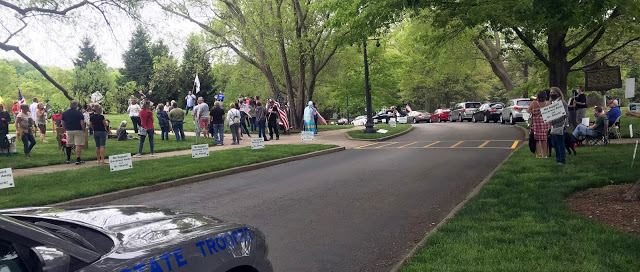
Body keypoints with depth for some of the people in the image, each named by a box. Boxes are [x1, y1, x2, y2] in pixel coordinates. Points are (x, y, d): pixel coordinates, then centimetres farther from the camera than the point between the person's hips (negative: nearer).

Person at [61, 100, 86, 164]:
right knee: (78, 145, -4)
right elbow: (82, 123, -13)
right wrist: (84, 130, -3)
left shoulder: (64, 113, 5)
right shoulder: (79, 113, -9)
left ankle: (68, 159, 19)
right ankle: (78, 159, -6)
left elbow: (63, 124, 9)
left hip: (68, 131, 5)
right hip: (78, 131, -4)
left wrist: (65, 130, 20)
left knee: (69, 144, 16)